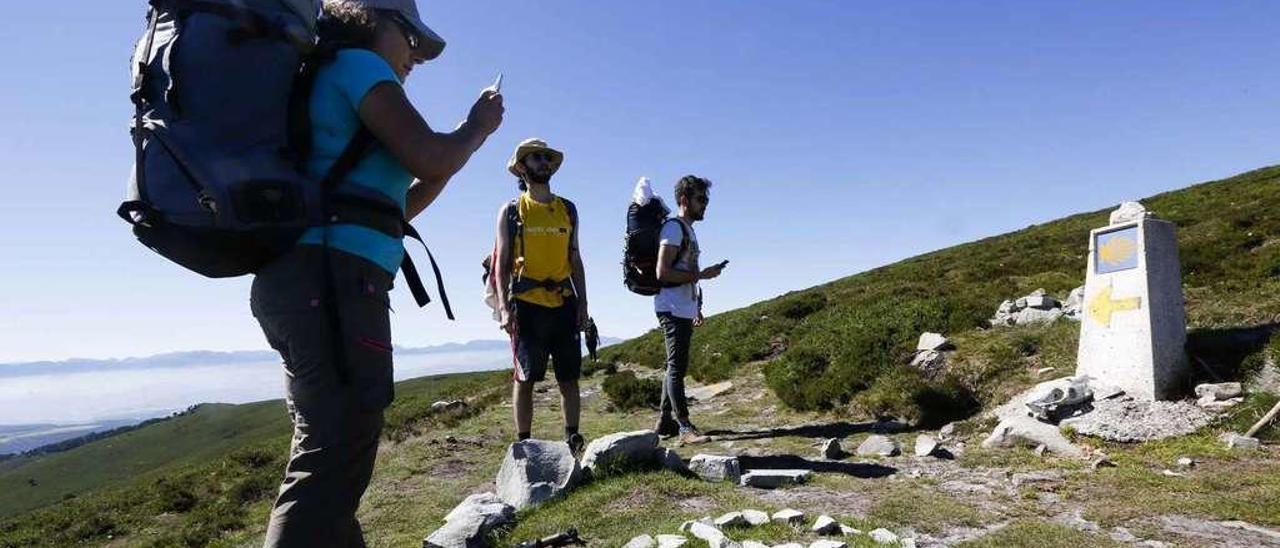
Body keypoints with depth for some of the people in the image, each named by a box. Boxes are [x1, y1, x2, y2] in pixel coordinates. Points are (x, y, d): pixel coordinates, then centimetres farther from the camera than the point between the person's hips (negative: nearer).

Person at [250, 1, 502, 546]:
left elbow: (395, 207, 29)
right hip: (333, 277, -10)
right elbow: (430, 159, -11)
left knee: (332, 456, 14)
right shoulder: (358, 64, 3)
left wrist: (465, 138, 26)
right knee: (333, 461, -14)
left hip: (311, 279, 10)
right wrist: (477, 126, 10)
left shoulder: (330, 83, 31)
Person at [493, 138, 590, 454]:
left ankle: (573, 438, 15)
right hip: (527, 305, -3)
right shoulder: (511, 211, 3)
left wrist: (582, 304, 8)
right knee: (525, 377, 2)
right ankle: (523, 442, 11)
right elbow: (502, 262, 0)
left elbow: (575, 260, 14)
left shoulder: (567, 210, 13)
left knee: (569, 376, 6)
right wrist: (504, 308, -10)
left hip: (564, 304, 3)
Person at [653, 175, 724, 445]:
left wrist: (696, 307, 21)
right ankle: (685, 426, -4)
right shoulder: (674, 227, -10)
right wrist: (701, 275, -16)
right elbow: (663, 273, -18)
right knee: (677, 367, -7)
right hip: (673, 309, -10)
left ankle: (665, 422, 19)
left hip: (684, 310, 10)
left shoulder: (688, 230, 20)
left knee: (677, 367, 12)